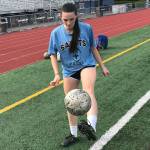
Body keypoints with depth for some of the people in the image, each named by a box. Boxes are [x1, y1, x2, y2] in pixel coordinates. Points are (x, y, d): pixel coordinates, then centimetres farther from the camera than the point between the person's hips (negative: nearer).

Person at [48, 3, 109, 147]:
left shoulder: (86, 28, -11)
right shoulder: (56, 33, -10)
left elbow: (92, 48, 4)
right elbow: (53, 55, -2)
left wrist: (102, 66, 9)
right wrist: (57, 74, -13)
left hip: (87, 65, -2)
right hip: (69, 71, 2)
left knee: (88, 92, -33)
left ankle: (91, 126, -50)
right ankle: (73, 135, 29)